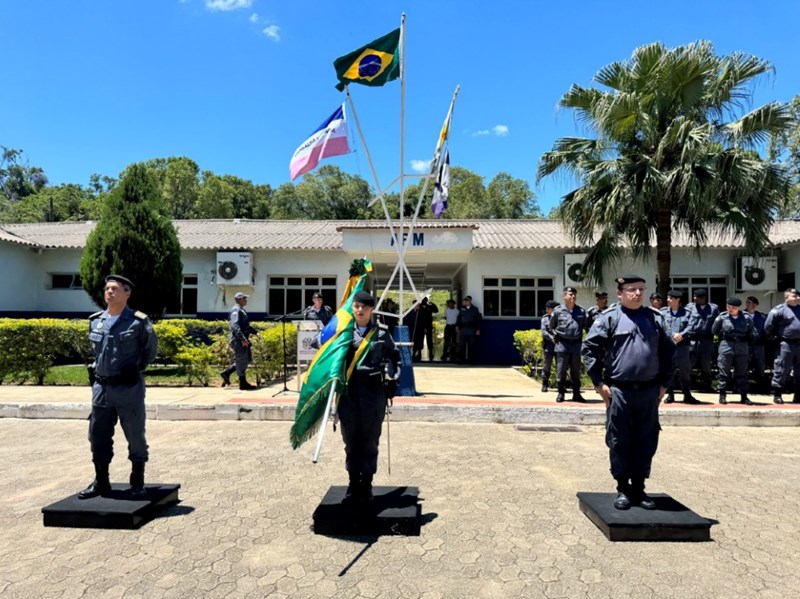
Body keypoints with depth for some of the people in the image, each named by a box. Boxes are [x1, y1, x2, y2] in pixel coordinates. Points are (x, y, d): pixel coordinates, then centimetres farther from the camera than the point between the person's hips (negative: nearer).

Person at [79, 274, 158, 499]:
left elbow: (150, 350, 4)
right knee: (98, 436, 13)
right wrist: (101, 369, 16)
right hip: (101, 386, 5)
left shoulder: (139, 322, -9)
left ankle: (137, 483, 18)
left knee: (135, 436, 4)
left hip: (128, 387, -5)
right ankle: (101, 482, 28)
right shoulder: (95, 320, 6)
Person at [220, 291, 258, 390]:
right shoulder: (236, 310, -13)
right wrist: (242, 338, -31)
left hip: (243, 339, 10)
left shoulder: (242, 310, 19)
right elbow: (235, 326, -25)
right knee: (242, 360, -3)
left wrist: (255, 332, 15)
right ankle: (243, 384, 6)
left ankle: (226, 373, 20)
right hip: (238, 340, -10)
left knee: (247, 358, 14)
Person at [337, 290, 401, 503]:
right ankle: (353, 482, 22)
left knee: (370, 440, 4)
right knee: (351, 439, 8)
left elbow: (395, 356, 12)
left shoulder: (382, 334, 3)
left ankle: (366, 484, 18)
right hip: (348, 391, 1)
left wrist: (392, 379, 3)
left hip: (374, 391, -1)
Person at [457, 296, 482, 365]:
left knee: (472, 346, 0)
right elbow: (459, 318, 12)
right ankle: (461, 359, 14)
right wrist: (457, 326, 7)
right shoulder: (462, 309, 8)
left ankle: (473, 360, 7)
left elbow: (478, 320, -1)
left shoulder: (475, 309, 0)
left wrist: (478, 330, -6)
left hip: (472, 330, -2)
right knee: (462, 345, 6)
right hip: (463, 330, 2)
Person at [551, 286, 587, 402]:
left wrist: (580, 336, 11)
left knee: (576, 371, 10)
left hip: (576, 344, 3)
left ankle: (576, 394, 19)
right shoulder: (558, 311, -1)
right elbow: (551, 326, 11)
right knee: (561, 370, 2)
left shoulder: (581, 311, 5)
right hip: (562, 345, -2)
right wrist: (557, 335, 3)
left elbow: (585, 326, 18)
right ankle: (561, 393, 12)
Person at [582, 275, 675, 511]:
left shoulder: (655, 318, 10)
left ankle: (639, 488, 24)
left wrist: (664, 383, 11)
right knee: (619, 442, 4)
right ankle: (623, 489, 18)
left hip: (649, 392, 4)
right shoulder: (609, 318, -3)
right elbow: (589, 349, -4)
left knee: (646, 443, 10)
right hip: (619, 391, -4)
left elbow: (668, 351, 17)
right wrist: (599, 383, -6)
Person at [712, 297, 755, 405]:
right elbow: (714, 331, 4)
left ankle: (744, 396, 18)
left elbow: (751, 333, 7)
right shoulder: (722, 317, -3)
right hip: (726, 347, -1)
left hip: (742, 348, 1)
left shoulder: (746, 317, -1)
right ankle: (722, 395, 11)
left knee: (742, 372, 9)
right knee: (724, 372, 3)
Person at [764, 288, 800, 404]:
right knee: (781, 370, -3)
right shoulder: (779, 310, -9)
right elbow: (768, 326, -10)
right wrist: (773, 337, -1)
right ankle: (777, 395, 5)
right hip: (786, 344, -6)